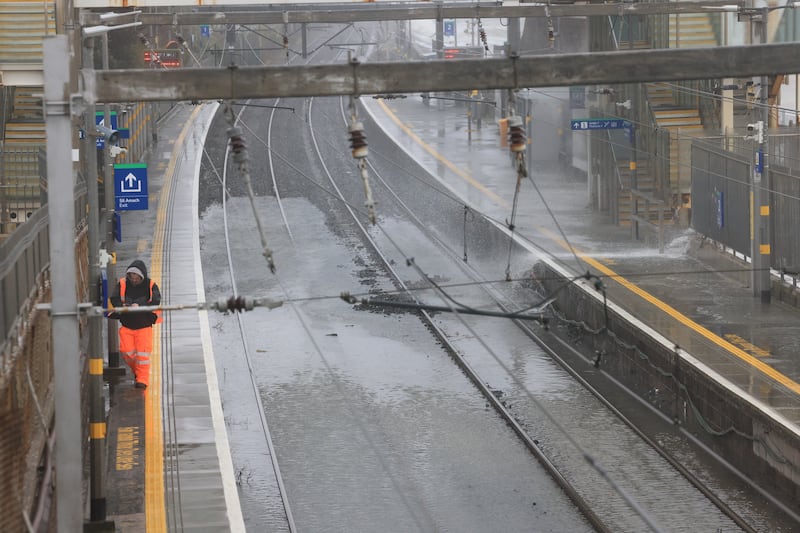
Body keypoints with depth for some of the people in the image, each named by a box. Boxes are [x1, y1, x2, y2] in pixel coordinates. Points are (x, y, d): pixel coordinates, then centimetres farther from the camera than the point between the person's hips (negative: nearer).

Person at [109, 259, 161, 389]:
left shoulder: (150, 285, -5)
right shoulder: (122, 284, 0)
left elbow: (155, 302, -16)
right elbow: (114, 299, -5)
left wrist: (140, 306, -31)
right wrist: (122, 306, -28)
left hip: (144, 325, -2)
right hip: (126, 324, 2)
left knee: (143, 353, -8)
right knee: (127, 352, -1)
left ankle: (142, 379, 1)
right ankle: (136, 371, 25)